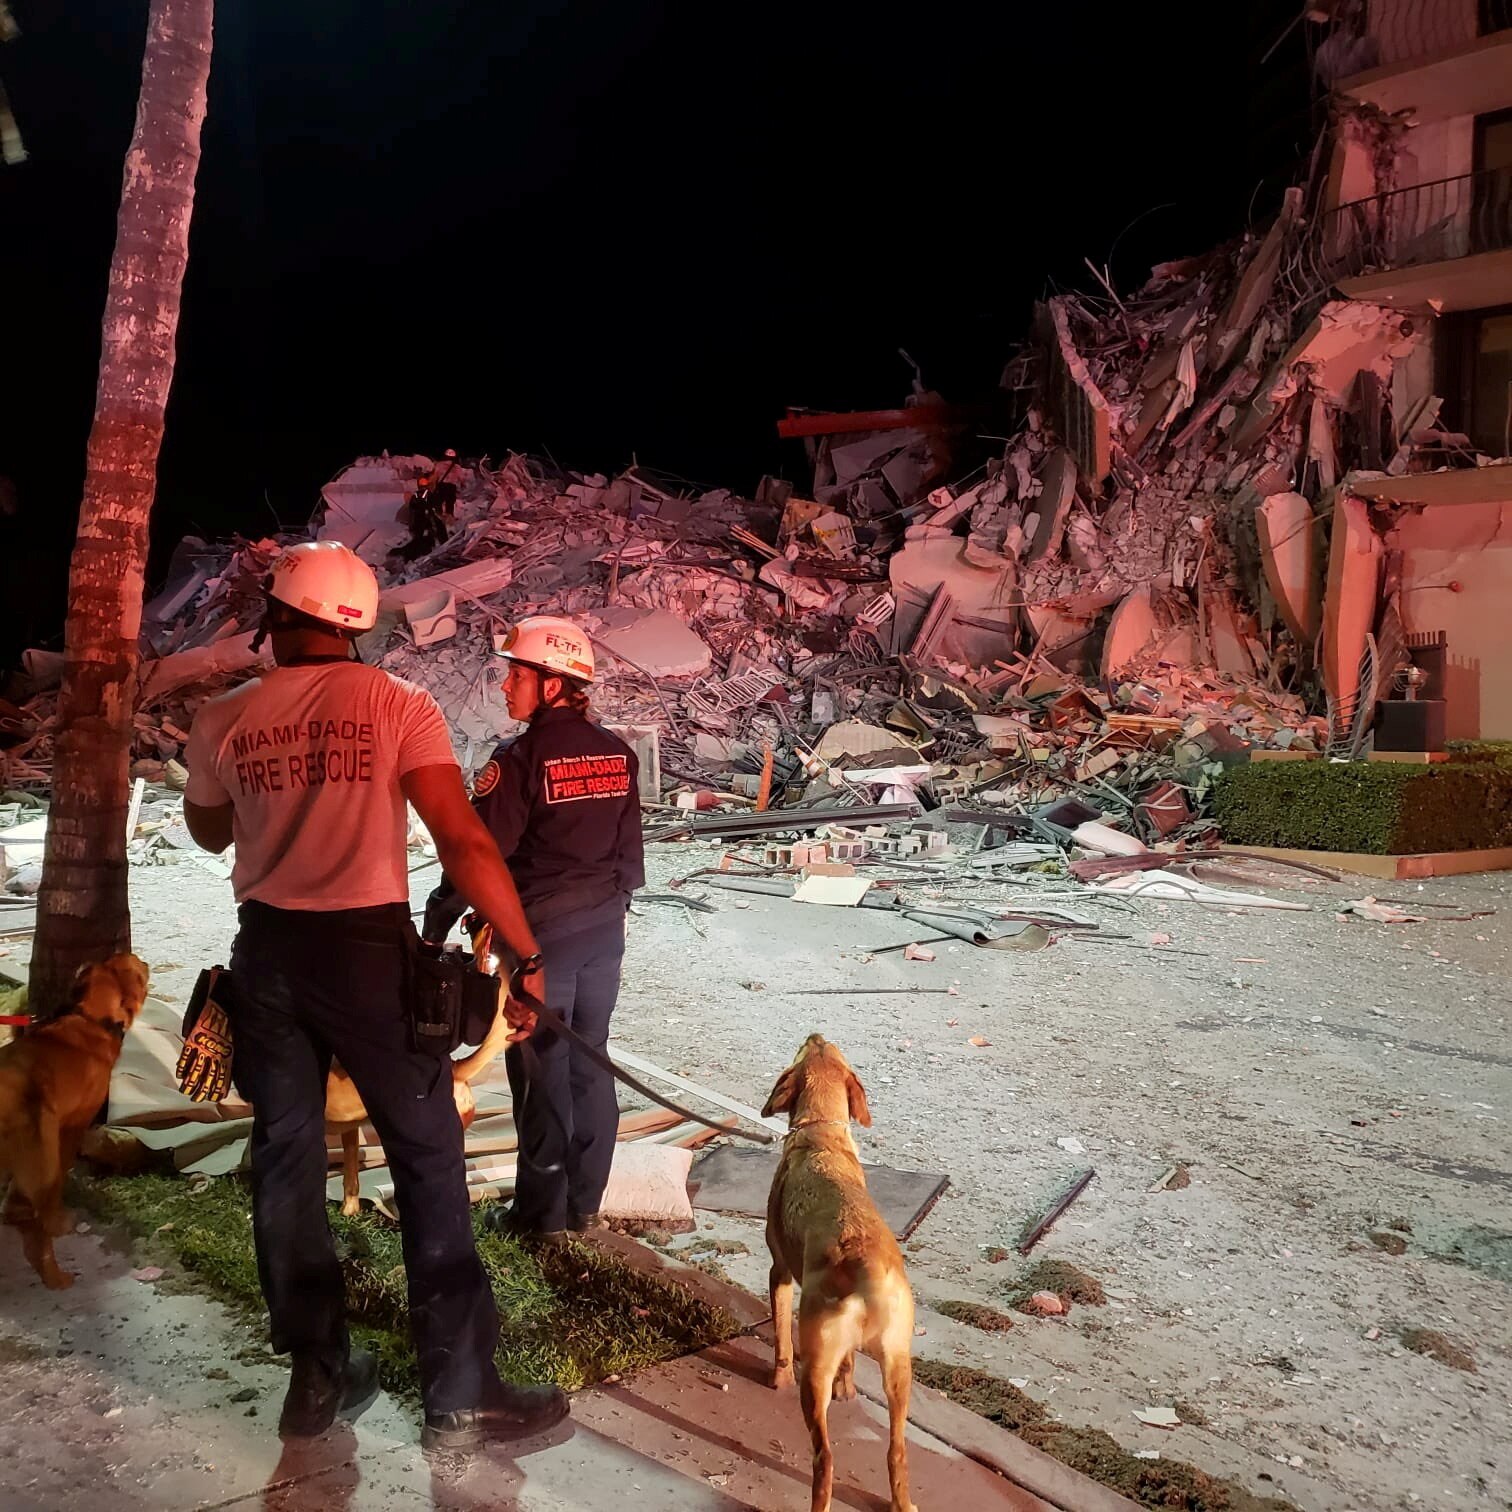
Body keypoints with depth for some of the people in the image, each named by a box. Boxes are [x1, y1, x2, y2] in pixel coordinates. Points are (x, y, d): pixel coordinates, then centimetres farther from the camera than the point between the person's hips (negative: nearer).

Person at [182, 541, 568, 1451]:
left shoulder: (224, 722, 1)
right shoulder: (397, 706, -8)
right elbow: (463, 839, -17)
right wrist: (525, 954, -13)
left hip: (268, 949, 4)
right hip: (368, 947, -3)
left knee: (286, 1158, 15)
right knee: (429, 1159, 4)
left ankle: (318, 1376, 25)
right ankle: (461, 1396, 7)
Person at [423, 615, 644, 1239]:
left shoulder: (521, 759, -16)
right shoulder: (617, 754, 3)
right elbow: (630, 850, 9)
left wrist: (438, 921, -3)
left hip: (541, 930, -6)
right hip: (604, 929, 6)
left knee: (542, 1069, 5)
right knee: (589, 1062, 15)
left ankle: (543, 1210, 16)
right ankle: (584, 1202, 25)